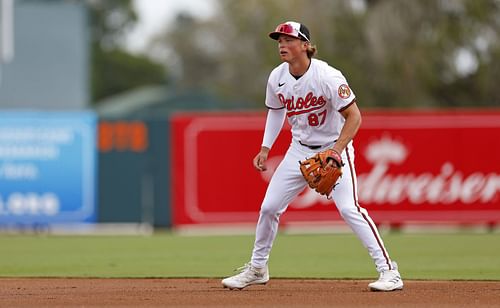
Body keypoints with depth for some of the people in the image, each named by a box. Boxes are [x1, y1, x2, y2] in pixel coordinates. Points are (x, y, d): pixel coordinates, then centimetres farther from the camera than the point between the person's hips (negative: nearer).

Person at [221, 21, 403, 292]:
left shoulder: (327, 77, -24)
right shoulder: (277, 78, -5)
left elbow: (354, 116, -22)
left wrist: (336, 152, -31)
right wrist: (265, 149, 8)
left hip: (335, 148, -6)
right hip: (299, 150, 6)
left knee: (349, 208, -21)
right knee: (269, 207, 4)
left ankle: (388, 270, -15)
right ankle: (257, 269, 24)